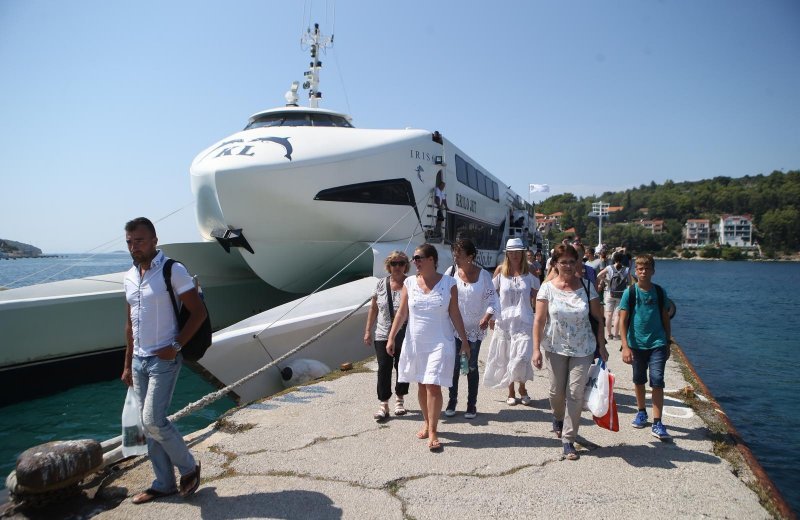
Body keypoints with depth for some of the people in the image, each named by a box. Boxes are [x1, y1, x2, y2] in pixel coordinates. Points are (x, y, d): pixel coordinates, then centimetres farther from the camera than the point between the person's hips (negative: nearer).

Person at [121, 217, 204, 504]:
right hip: (139, 361, 7)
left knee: (153, 420, -10)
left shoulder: (173, 270, -11)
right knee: (150, 424, 11)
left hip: (163, 359, -7)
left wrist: (175, 346, -17)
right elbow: (130, 324, 17)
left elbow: (198, 312, -12)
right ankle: (164, 483, 23)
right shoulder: (129, 277, 10)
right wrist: (128, 364, 16)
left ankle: (189, 467, 13)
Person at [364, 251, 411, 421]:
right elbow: (373, 308, 9)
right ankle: (383, 405, 7)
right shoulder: (381, 284, 2)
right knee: (384, 369, -1)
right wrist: (368, 330, 8)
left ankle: (400, 399, 31)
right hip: (383, 335, 2)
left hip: (405, 336, -1)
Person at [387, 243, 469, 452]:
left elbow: (455, 314, 1)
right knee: (421, 385, 13)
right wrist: (391, 338, -2)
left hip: (439, 343, -3)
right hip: (415, 342, 3)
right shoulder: (409, 283, 1)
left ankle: (433, 432, 0)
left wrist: (464, 341, 2)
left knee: (433, 386, -8)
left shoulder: (448, 283, -4)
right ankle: (427, 422, 31)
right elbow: (401, 313, 3)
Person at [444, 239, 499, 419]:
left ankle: (472, 405, 20)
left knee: (472, 367, 8)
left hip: (474, 328, -1)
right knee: (453, 365, 6)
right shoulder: (451, 272, -4)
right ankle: (452, 401, 23)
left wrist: (487, 317, -22)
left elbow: (492, 299, -7)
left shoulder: (483, 275, -7)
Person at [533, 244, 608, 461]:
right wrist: (536, 348, -10)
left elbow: (599, 318, 3)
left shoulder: (587, 287, -2)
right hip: (555, 347, 0)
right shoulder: (547, 288, -6)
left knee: (575, 394, -1)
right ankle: (558, 417, 45)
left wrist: (601, 346, 1)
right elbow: (539, 320, -6)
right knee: (557, 391, 12)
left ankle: (568, 440, 9)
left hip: (583, 349, 0)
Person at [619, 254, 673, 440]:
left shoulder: (660, 292, 0)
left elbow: (665, 319, 8)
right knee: (639, 381, 15)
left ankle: (657, 423, -2)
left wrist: (668, 344, 9)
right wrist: (625, 346, -14)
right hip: (637, 344, 0)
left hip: (657, 343, 0)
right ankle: (641, 412, 35)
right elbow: (623, 320, -7)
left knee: (657, 382, -6)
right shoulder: (630, 292, -5)